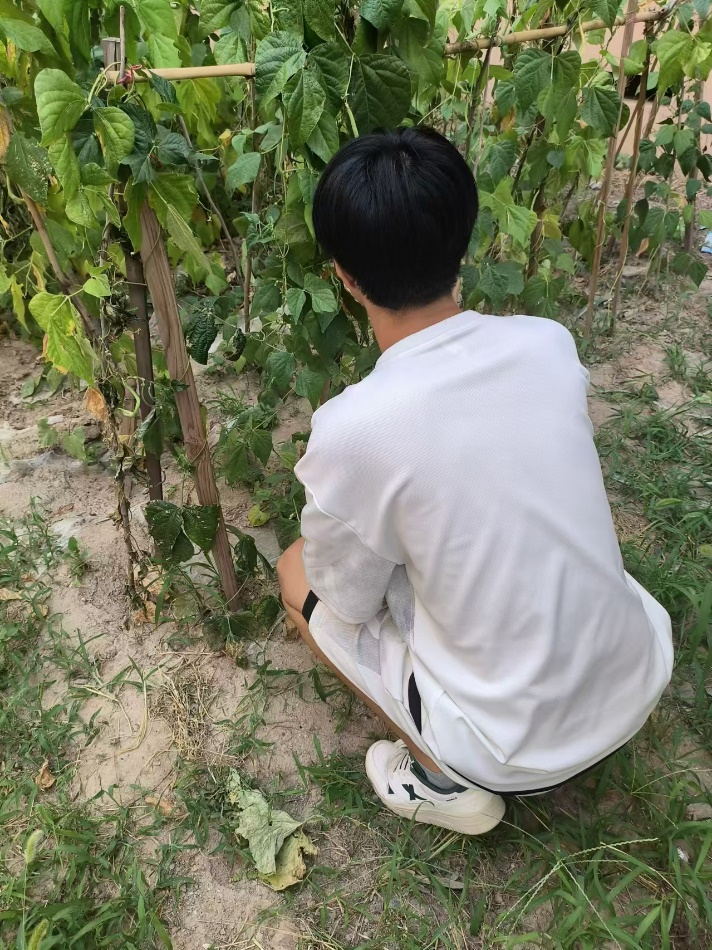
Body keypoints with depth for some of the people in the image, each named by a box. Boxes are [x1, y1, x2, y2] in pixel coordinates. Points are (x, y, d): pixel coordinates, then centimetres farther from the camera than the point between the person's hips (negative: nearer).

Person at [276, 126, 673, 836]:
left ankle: (449, 780, 11)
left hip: (520, 751, -4)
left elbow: (350, 600, -8)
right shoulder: (550, 343, -10)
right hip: (642, 679, 5)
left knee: (297, 573, 9)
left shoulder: (350, 430, -26)